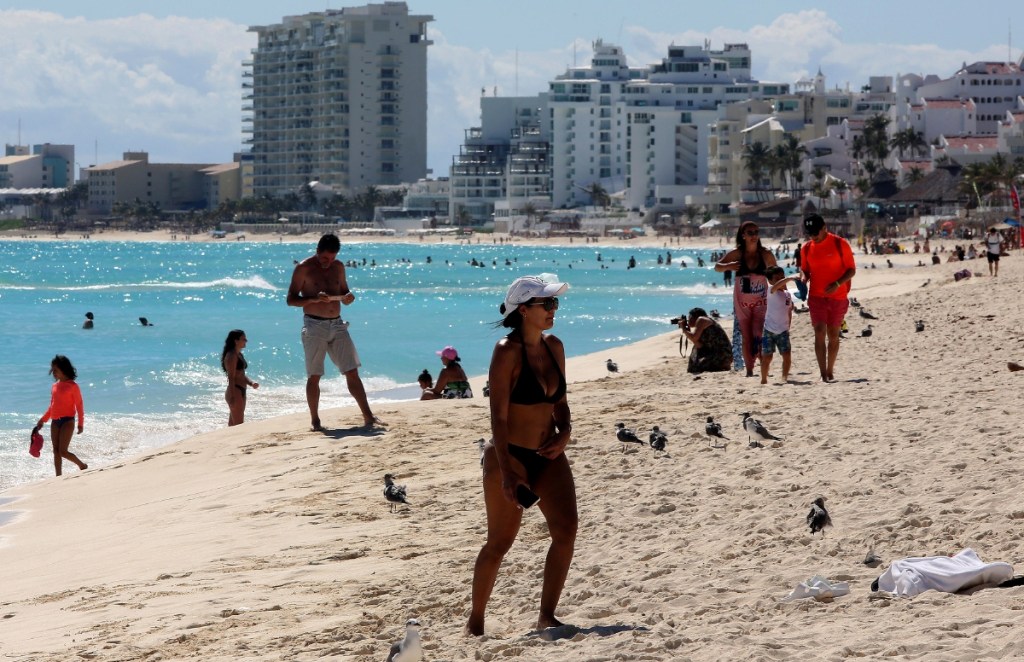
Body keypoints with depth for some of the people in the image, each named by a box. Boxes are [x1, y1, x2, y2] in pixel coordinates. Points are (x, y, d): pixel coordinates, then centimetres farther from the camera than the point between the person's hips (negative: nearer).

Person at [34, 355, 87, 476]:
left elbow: (79, 406, -8)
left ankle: (82, 466, 11)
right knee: (56, 451, 4)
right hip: (55, 422, 7)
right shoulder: (55, 385, 11)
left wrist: (81, 424, -11)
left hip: (67, 421, -7)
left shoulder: (73, 386, -8)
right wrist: (42, 420, 19)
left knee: (62, 451, -10)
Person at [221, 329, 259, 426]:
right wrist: (232, 397, -23)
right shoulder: (231, 356, -13)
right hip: (235, 392, -10)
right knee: (238, 425, -10)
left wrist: (251, 383, 4)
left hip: (241, 392, 10)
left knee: (233, 424, 13)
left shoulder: (239, 355, 16)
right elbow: (231, 378, -19)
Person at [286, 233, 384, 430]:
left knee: (352, 372, 0)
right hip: (314, 326, -4)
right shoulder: (304, 268, -5)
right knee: (314, 376, 0)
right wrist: (314, 299, -22)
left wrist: (348, 298, -3)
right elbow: (291, 299, -6)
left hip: (337, 325, 4)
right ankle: (315, 421, 9)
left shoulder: (338, 267, 10)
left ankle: (368, 416, 0)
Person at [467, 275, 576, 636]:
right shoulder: (507, 352, -14)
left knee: (566, 528, -10)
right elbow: (498, 416, -17)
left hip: (547, 456, 6)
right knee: (500, 541, -1)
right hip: (509, 454, -6)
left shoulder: (553, 346, 7)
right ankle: (475, 621, 14)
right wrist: (506, 473, -22)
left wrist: (564, 433, -4)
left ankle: (546, 616, -1)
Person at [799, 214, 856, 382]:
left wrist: (837, 283, -20)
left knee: (833, 335, 7)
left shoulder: (840, 244, -7)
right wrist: (804, 278, -9)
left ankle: (830, 372, 19)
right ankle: (823, 374, -13)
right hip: (816, 297, 1)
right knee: (819, 333, -10)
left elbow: (851, 270, -5)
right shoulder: (807, 248, 4)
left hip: (838, 297, -1)